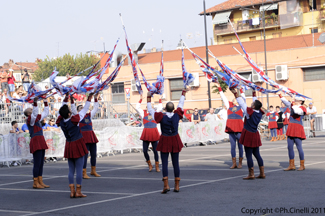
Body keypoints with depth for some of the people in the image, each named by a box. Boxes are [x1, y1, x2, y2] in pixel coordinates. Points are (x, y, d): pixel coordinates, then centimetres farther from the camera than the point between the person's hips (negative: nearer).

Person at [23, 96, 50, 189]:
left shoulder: (37, 118, 19)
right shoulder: (30, 119, -5)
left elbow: (45, 113, 31)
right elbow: (35, 113, -26)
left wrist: (46, 103, 28)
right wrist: (35, 103, -37)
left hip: (41, 143, 9)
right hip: (36, 142, -9)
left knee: (41, 163, 9)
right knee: (37, 163, -8)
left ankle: (40, 182, 12)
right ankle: (35, 183, -4)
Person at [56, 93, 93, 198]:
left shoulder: (61, 121, -5)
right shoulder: (74, 120, -19)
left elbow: (63, 110, 13)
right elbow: (84, 110, -8)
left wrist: (66, 98, 21)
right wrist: (89, 99, 3)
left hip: (68, 146, 6)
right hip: (77, 145, -6)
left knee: (71, 170, 10)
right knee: (79, 169, -1)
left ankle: (72, 191, 8)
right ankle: (78, 192, -1)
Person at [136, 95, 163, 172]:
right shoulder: (143, 113, 12)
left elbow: (160, 108, 10)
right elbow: (137, 108, 6)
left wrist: (160, 100, 11)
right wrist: (140, 100, 6)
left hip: (154, 133, 0)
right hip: (146, 133, 0)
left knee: (155, 151, 3)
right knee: (145, 151, -2)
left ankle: (157, 167, 14)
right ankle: (149, 165, 17)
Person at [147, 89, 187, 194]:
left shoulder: (162, 117, -15)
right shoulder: (177, 115, -7)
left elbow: (150, 110, -4)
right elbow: (180, 105, 9)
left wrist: (148, 99, 7)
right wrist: (183, 94, 25)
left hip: (164, 142, -3)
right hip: (175, 141, 3)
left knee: (164, 163, -1)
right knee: (175, 163, 7)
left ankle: (166, 185, -13)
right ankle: (177, 186, 8)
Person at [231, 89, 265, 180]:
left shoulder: (250, 112, -16)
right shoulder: (260, 113, 1)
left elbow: (242, 103, -12)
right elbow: (256, 102, 16)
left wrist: (235, 93, -5)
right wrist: (254, 93, 28)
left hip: (248, 135, -7)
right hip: (255, 135, 7)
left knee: (248, 155, -1)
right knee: (257, 154, 11)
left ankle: (251, 174, 0)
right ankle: (262, 173, 11)